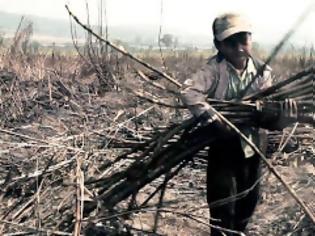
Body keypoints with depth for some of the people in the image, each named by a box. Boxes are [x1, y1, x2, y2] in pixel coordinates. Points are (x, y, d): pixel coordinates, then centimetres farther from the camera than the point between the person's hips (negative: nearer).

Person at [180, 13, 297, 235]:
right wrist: (215, 120, -35)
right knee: (223, 209, 3)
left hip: (253, 146, 5)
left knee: (248, 201, 22)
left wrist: (281, 113, -26)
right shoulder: (215, 68, -17)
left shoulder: (262, 71, -5)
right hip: (224, 148, -4)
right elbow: (188, 92, -30)